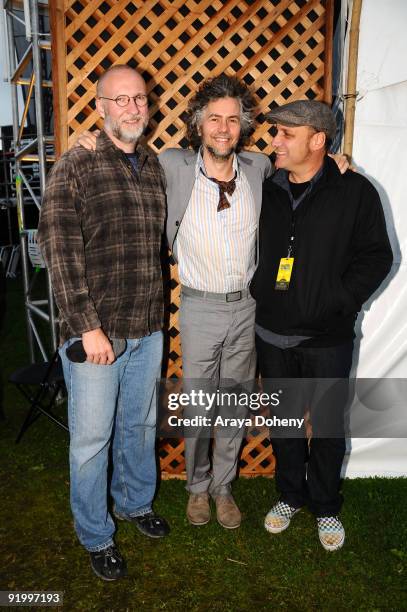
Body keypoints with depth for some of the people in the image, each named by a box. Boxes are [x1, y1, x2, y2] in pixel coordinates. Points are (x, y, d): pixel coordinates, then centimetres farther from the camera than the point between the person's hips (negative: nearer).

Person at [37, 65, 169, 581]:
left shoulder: (156, 167, 9)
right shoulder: (75, 167, -7)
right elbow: (59, 251, -13)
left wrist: (157, 313, 8)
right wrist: (87, 327, -16)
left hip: (148, 330, 5)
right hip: (95, 332, -5)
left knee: (140, 425, 20)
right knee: (92, 437, 8)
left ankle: (135, 502, 45)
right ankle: (95, 535, 31)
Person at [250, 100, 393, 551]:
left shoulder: (354, 191, -7)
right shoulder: (266, 189, 3)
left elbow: (377, 256, -5)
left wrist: (340, 302, -14)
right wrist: (255, 290, 4)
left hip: (327, 339, -3)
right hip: (272, 334, 3)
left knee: (327, 426, 11)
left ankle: (325, 508, 34)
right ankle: (290, 495, 39)